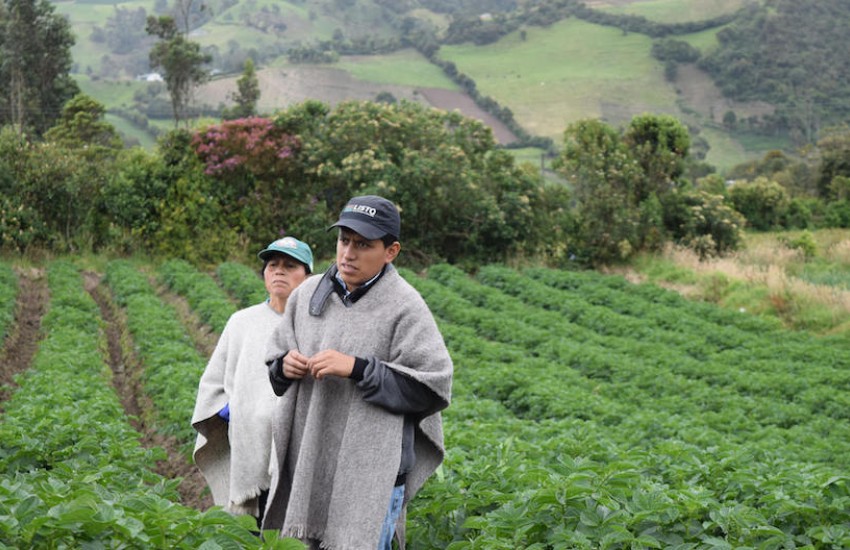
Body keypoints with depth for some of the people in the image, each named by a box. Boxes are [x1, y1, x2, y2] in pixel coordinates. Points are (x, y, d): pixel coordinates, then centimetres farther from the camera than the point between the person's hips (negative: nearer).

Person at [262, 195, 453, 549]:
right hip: (310, 465, 6)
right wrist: (284, 366, -6)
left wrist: (357, 369, -21)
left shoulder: (404, 307, -11)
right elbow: (275, 355, 19)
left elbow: (432, 388, -14)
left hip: (370, 476, -6)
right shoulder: (308, 294, 6)